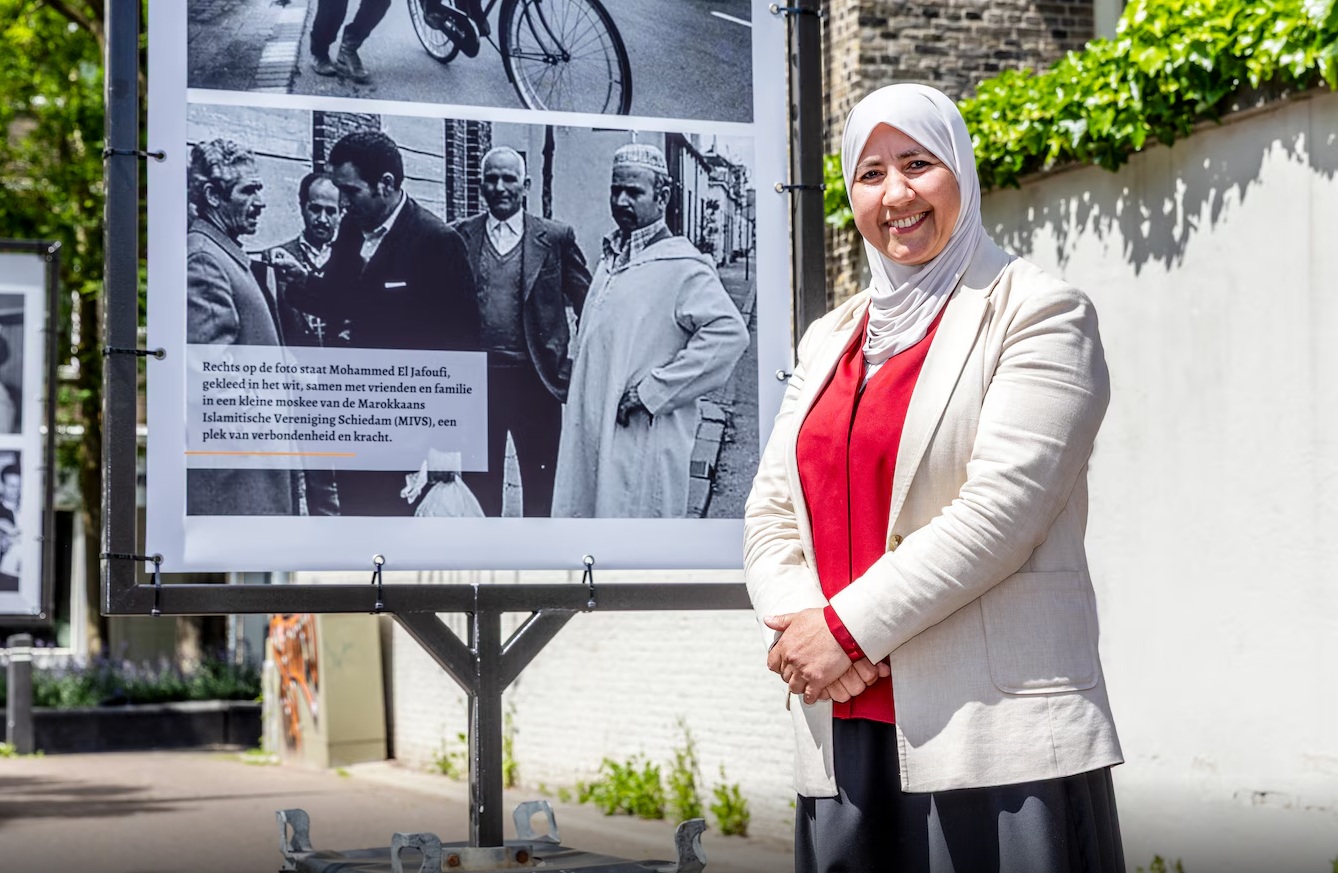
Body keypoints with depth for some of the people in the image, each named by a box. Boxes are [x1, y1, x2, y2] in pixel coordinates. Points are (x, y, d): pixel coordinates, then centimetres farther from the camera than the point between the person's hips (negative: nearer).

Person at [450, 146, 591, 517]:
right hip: (477, 379, 1)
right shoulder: (460, 236, 4)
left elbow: (587, 304, 3)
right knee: (479, 481, 10)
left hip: (535, 380, -1)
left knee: (541, 484, 6)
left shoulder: (556, 238, 0)